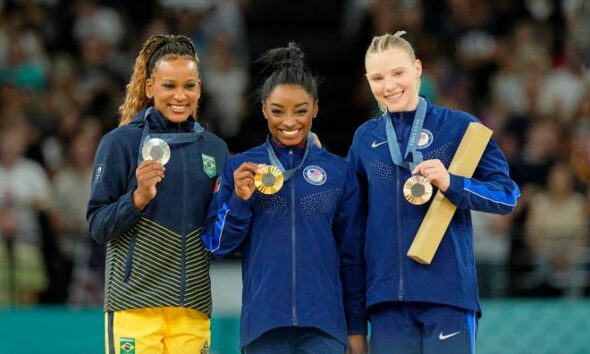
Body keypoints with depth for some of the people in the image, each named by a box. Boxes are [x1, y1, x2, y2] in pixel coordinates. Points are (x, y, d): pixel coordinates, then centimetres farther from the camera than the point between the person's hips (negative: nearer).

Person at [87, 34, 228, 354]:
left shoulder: (214, 148, 11)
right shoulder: (121, 142, -1)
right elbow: (98, 226, -3)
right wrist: (139, 197, -19)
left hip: (193, 307, 4)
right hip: (135, 302, -4)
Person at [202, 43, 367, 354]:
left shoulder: (339, 172, 6)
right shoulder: (240, 168, 6)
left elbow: (353, 255, 9)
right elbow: (218, 245, 4)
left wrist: (357, 328, 7)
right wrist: (239, 199, -12)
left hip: (323, 327, 0)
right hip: (262, 323, 0)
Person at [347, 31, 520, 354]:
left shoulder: (459, 127, 0)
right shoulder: (365, 138, 12)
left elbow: (507, 195, -1)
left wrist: (451, 184, -15)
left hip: (447, 290, -4)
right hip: (387, 292, 4)